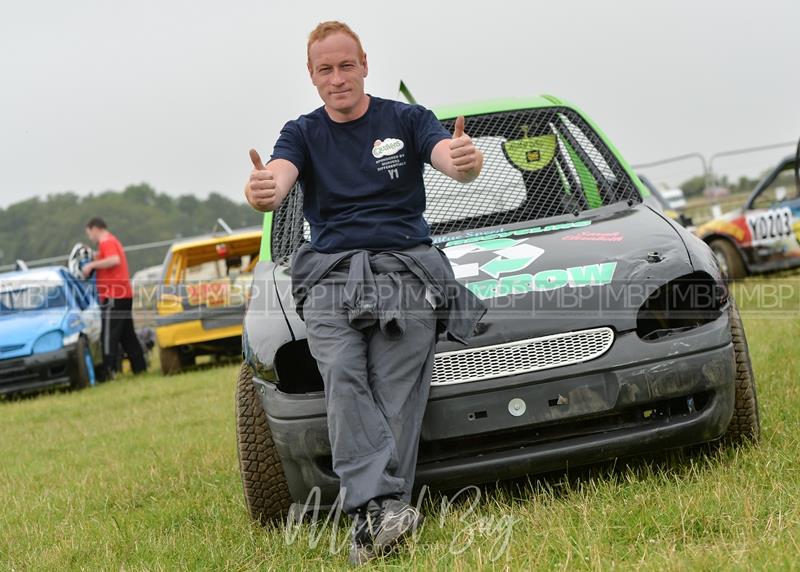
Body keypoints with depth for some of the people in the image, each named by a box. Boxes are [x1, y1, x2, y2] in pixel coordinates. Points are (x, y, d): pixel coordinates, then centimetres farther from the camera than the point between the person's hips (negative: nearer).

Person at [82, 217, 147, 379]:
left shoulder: (106, 242, -9)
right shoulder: (112, 241, 22)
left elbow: (114, 260, -25)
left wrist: (92, 264, -19)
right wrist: (95, 258, 21)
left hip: (113, 295, -10)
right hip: (125, 294, 10)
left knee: (109, 335, -11)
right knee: (127, 334, 13)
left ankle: (108, 370, -15)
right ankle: (139, 366, 15)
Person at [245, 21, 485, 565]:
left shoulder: (406, 119, 13)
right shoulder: (303, 134, 17)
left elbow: (453, 162, -6)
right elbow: (278, 179, -5)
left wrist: (467, 160, -33)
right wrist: (262, 190, -32)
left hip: (405, 268, 0)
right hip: (330, 271, 1)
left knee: (397, 388, -17)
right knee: (343, 376, -25)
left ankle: (372, 519, -23)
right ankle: (382, 504, -36)